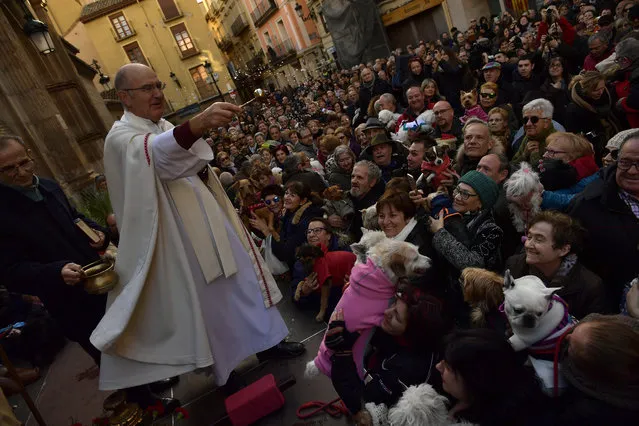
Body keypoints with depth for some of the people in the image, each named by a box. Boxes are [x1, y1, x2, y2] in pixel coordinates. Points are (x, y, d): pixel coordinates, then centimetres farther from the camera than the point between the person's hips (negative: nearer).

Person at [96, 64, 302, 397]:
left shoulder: (167, 128, 12)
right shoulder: (121, 138, -15)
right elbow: (156, 153, -39)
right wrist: (198, 123, -57)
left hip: (211, 224, 7)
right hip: (182, 238, -7)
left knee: (241, 279, 12)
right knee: (207, 299, 5)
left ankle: (265, 338, 29)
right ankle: (224, 368, 26)